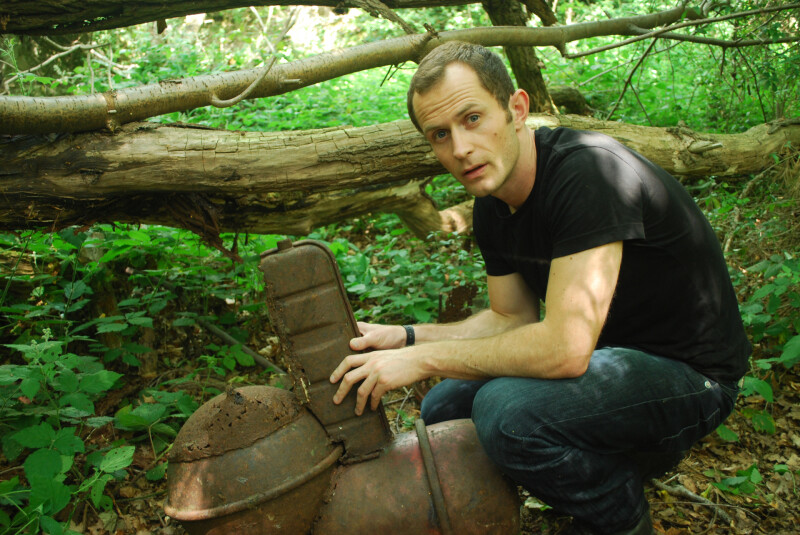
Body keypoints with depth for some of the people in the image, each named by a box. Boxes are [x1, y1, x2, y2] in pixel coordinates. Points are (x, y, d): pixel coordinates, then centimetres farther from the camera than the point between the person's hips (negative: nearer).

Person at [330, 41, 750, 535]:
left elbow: (565, 346, -34)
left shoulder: (589, 173, -28)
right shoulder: (492, 208, -1)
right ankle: (621, 459, 14)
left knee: (506, 410, -31)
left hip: (687, 370, -8)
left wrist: (423, 359, -23)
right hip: (605, 352, 9)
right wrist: (406, 338, -3)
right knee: (443, 410, 8)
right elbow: (513, 319, 9)